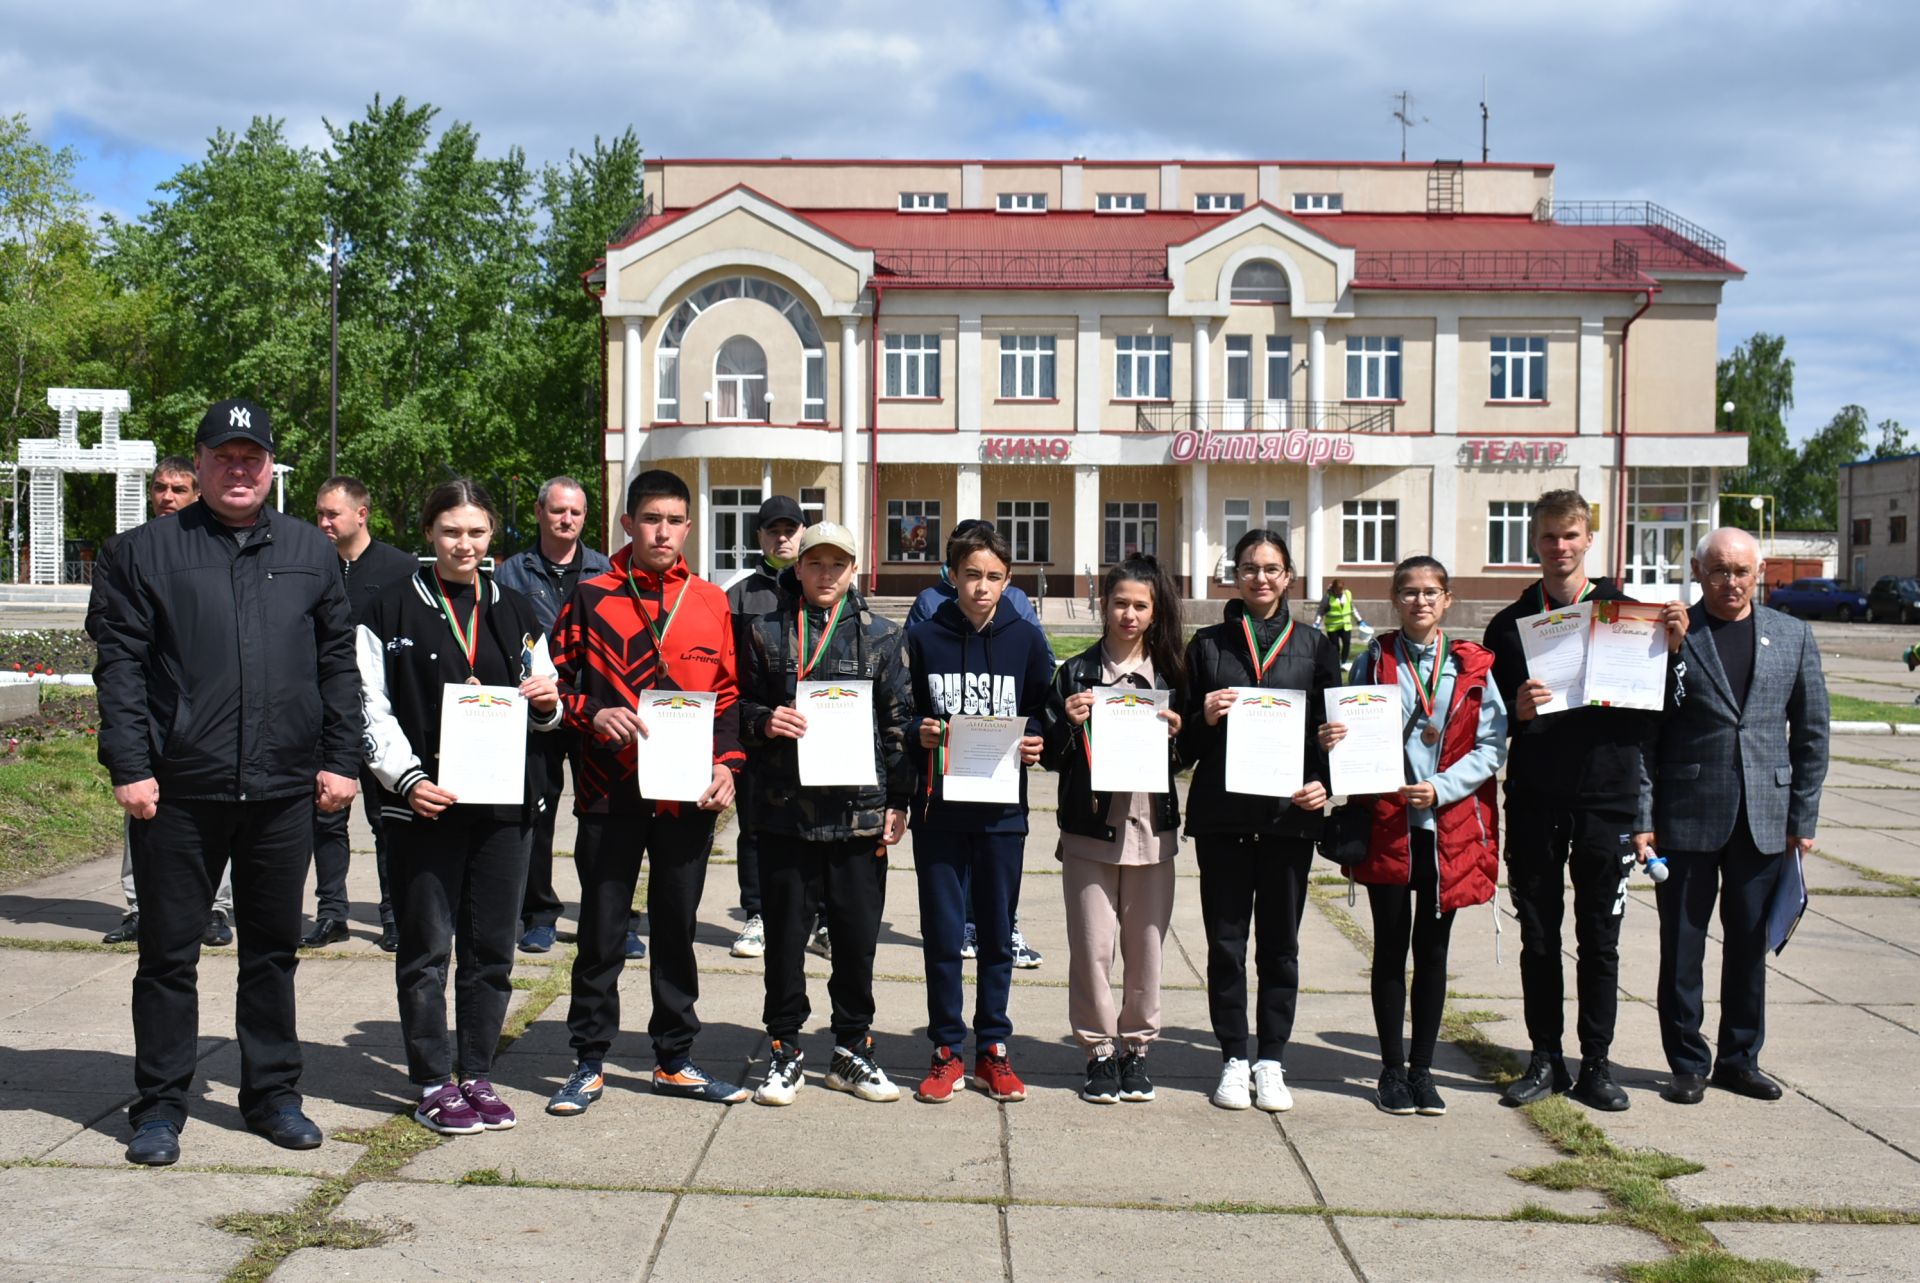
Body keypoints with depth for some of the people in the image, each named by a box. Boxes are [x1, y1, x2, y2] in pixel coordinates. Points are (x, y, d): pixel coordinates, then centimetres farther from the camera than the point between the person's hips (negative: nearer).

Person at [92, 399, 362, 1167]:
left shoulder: (310, 553, 10)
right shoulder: (148, 551, 3)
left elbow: (338, 664, 11)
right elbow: (120, 666, -1)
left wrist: (340, 759, 4)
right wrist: (129, 765, -8)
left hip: (284, 789, 2)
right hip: (178, 790, -2)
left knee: (273, 949, 12)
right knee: (168, 953, 6)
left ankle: (273, 1092, 24)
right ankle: (160, 1106, 17)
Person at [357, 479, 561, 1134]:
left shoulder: (515, 613, 14)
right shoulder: (393, 609, 2)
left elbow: (540, 709, 20)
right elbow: (371, 708, -2)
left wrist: (547, 703, -4)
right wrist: (407, 779, -14)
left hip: (503, 802, 4)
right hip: (425, 802, -3)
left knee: (492, 947, 7)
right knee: (426, 949, 1)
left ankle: (477, 1075, 19)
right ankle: (433, 1083, 12)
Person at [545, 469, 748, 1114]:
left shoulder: (711, 604, 7)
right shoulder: (591, 599, 1)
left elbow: (728, 695, 11)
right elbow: (557, 683, 4)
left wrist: (726, 763, -2)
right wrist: (594, 714, -15)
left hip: (687, 795, 2)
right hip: (610, 793, -2)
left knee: (676, 929, 11)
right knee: (601, 932, 5)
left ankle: (675, 1061, 23)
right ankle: (590, 1062, 17)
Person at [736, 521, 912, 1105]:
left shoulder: (881, 636, 7)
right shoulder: (767, 633, 7)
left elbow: (898, 722, 7)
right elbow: (741, 708, 12)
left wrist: (898, 801, 2)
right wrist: (764, 722, -11)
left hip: (860, 811, 0)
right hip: (786, 810, 0)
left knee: (858, 936, 6)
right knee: (785, 935, 6)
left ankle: (852, 1047, 22)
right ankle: (785, 1048, 20)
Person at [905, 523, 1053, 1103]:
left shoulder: (1026, 639, 3)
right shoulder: (923, 639, 2)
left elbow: (1048, 717, 7)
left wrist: (1036, 745, -12)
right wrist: (917, 734, -13)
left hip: (1002, 812, 0)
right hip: (939, 809, 0)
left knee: (998, 935, 9)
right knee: (942, 934, 5)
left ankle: (992, 1048, 20)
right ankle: (947, 1050, 16)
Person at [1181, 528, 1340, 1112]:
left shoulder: (1314, 647, 7)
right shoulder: (1208, 644, 7)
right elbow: (1186, 742, 9)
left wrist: (1323, 784, -8)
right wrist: (1206, 717, -12)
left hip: (1289, 813, 0)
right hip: (1222, 813, 0)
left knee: (1280, 942, 7)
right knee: (1225, 940, 4)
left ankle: (1270, 1061, 16)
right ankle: (1234, 1059, 16)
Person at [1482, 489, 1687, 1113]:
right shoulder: (1511, 623, 6)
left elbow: (1656, 715, 2)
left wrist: (1671, 648, -13)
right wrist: (1515, 711, -18)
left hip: (1606, 801, -1)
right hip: (1534, 803, 1)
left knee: (1599, 941, 6)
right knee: (1539, 938, 8)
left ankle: (1596, 1063, 16)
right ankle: (1545, 1059, 19)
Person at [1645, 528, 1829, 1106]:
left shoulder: (1793, 636, 8)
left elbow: (1811, 730, 10)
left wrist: (1803, 816, 6)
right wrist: (1641, 815, -6)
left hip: (1764, 818, 3)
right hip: (1687, 815, -2)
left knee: (1750, 943, 11)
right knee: (1682, 943, 4)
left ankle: (1739, 1058, 25)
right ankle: (1687, 1062, 16)